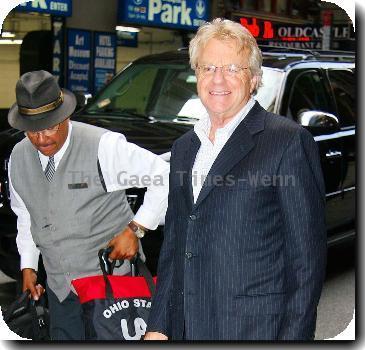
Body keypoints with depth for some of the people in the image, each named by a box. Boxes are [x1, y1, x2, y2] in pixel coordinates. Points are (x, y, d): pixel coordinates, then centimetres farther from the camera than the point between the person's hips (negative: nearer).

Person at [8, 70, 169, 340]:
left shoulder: (104, 146, -17)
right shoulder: (19, 158, 3)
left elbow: (165, 176, -12)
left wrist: (135, 229, -16)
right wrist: (28, 266, 12)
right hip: (60, 286, 6)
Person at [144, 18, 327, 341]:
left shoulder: (289, 141, -8)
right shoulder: (184, 148, 14)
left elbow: (307, 256, -10)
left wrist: (294, 335, -14)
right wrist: (158, 326, 12)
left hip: (256, 327, -5)